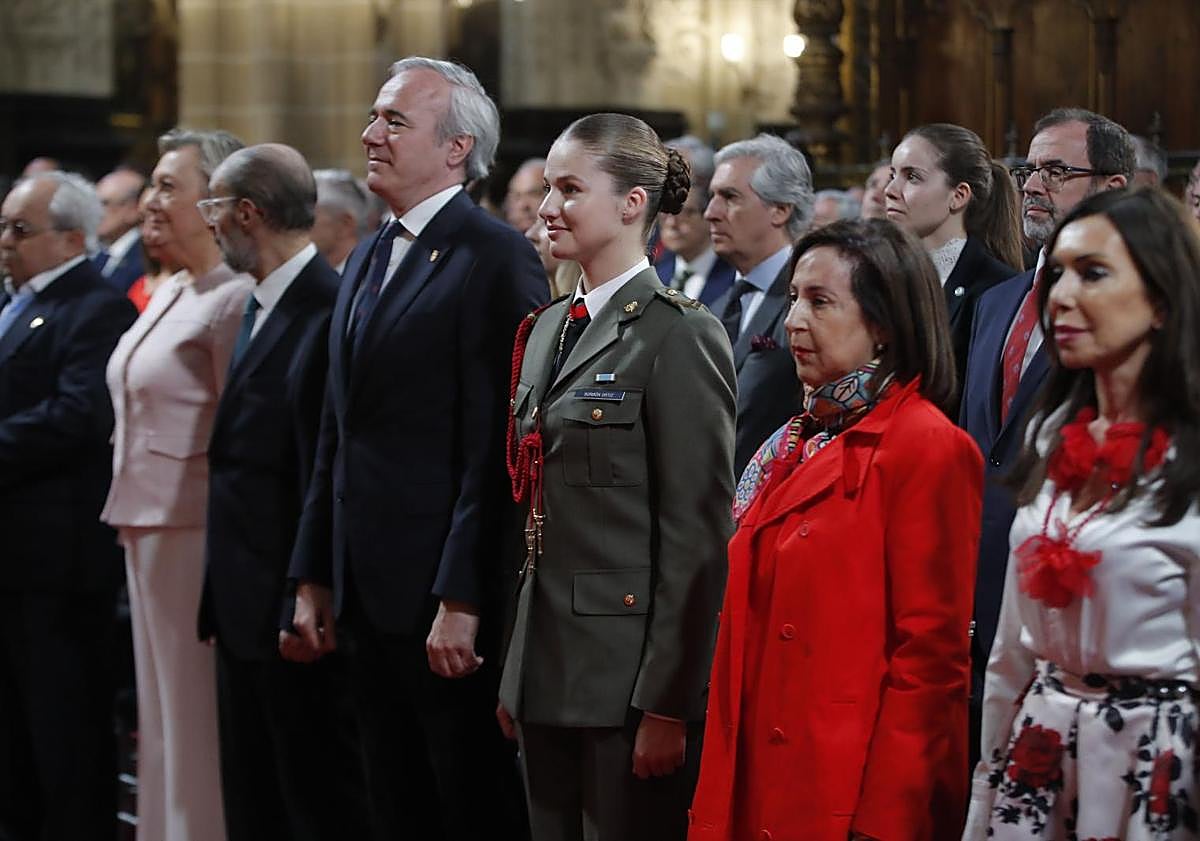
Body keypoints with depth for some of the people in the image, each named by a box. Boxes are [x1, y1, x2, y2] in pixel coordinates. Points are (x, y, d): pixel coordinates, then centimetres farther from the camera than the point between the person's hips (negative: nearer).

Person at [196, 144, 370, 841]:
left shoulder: (329, 310, -18)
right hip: (246, 602, 10)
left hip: (291, 604, -10)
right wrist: (223, 592, 16)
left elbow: (325, 471, -21)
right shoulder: (261, 307, 14)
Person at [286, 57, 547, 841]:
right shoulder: (367, 262, 16)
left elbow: (495, 443, -17)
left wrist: (461, 601, -21)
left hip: (447, 604, -8)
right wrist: (315, 576, 15)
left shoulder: (495, 258, -12)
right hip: (368, 597, 8)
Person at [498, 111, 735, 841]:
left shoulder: (679, 335, -10)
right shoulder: (551, 329, 14)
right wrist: (517, 671, 14)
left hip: (627, 668, -8)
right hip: (546, 669, 8)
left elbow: (698, 533, -14)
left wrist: (667, 704, -17)